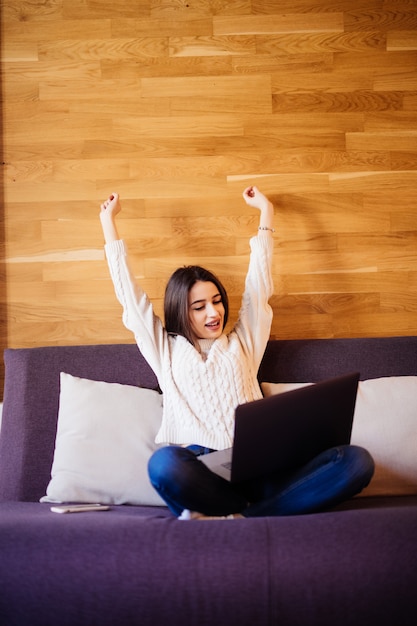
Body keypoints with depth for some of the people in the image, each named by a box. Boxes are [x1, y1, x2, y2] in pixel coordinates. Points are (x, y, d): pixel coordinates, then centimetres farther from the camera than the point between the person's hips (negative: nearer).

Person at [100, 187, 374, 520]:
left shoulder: (242, 344, 25)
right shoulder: (166, 350, 20)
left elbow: (259, 284, 30)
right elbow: (128, 289, 22)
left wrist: (265, 210, 36)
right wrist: (108, 218, 29)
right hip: (200, 472, -3)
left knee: (357, 461, -26)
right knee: (165, 462, -41)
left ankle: (232, 518, -29)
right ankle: (261, 512, -25)